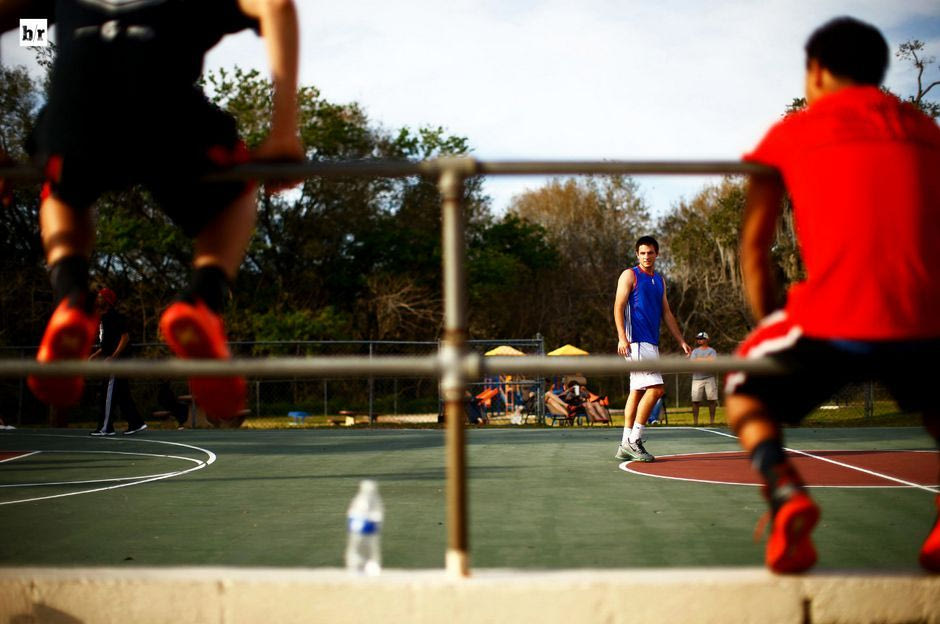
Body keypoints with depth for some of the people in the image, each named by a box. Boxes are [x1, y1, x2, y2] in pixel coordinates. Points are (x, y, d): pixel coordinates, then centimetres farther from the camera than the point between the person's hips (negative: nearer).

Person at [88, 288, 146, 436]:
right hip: (113, 361, 10)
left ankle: (105, 427, -5)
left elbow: (125, 337, -20)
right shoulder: (104, 319, 18)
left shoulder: (114, 317, -13)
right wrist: (95, 355, 18)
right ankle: (136, 423, 12)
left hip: (118, 360, -10)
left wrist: (113, 357, -24)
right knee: (123, 394, 10)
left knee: (109, 393, -8)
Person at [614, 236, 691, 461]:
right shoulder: (630, 275, -2)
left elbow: (666, 313, 24)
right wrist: (622, 337, -20)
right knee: (655, 388, -17)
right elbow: (618, 307, -9)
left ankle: (626, 445, 11)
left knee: (638, 391, 8)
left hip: (651, 343, 8)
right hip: (635, 341, -8)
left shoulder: (660, 280, 20)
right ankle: (633, 440, -12)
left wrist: (681, 341, 19)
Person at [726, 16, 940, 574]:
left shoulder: (792, 134, 13)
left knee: (747, 392, 23)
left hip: (833, 319, -3)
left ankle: (785, 492, -8)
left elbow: (754, 244, 14)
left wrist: (769, 326, 24)